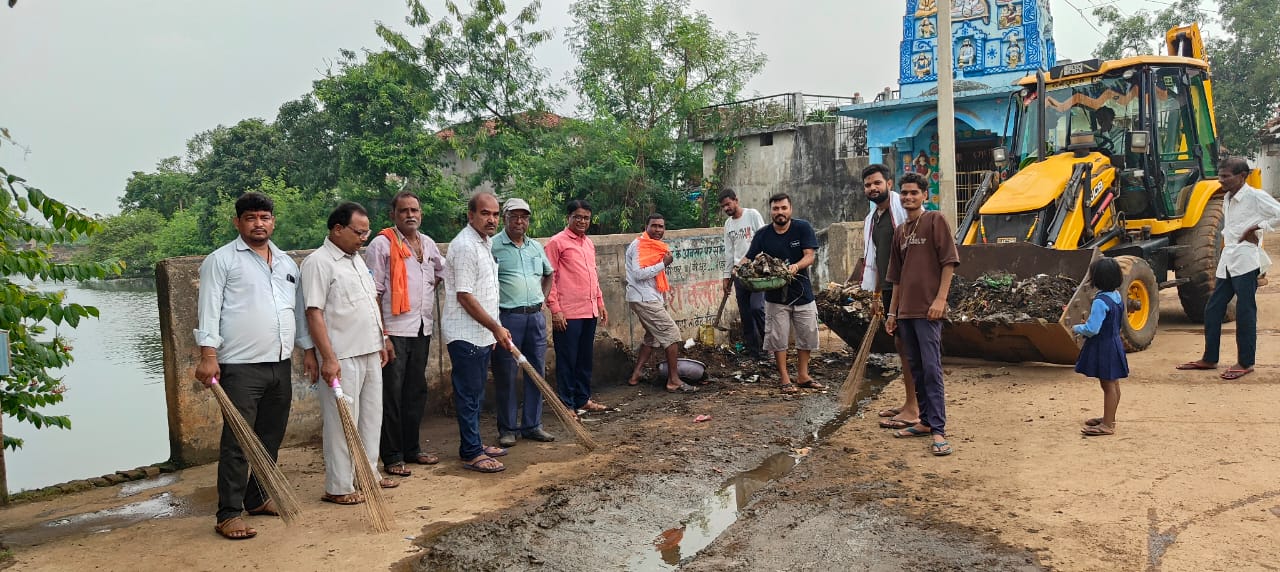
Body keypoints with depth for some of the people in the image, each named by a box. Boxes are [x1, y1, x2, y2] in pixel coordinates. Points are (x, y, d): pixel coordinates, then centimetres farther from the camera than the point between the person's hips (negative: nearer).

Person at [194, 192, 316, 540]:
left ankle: (258, 498, 27)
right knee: (237, 442, -6)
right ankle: (229, 514, 0)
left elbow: (298, 310, 22)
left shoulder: (286, 263, 17)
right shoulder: (221, 260, -2)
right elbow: (209, 310, -8)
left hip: (280, 366, 7)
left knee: (271, 439, 14)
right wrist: (208, 355, -17)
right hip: (240, 367, -6)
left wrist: (308, 349, 18)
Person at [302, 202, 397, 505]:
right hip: (342, 357, -9)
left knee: (371, 417, 16)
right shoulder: (318, 262, -13)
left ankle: (368, 474, 29)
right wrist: (328, 358, -22)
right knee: (342, 423, -2)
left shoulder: (357, 260, 15)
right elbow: (314, 312, -18)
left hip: (370, 354, 9)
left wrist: (383, 339, 20)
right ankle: (338, 488, 8)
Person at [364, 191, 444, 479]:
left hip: (422, 330, 7)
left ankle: (412, 448, 26)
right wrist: (381, 335, -17)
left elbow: (442, 274, 31)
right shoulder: (381, 244, -9)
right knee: (392, 395, -1)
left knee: (416, 391, 14)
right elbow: (373, 293, -12)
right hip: (394, 331, -7)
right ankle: (392, 457, 7)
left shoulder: (428, 244, 11)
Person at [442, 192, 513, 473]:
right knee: (469, 394, -3)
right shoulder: (465, 246, -18)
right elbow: (464, 296, -22)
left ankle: (474, 444, 27)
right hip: (465, 334, -10)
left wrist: (493, 330, 20)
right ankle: (471, 454, 4)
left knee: (476, 394, 17)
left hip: (482, 333, 10)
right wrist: (496, 328, -19)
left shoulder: (485, 243, 13)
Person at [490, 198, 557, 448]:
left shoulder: (536, 247, 13)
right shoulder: (493, 246, -5)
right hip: (507, 317, -6)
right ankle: (507, 429, 11)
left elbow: (549, 274, 29)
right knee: (506, 375, 0)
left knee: (536, 372, 9)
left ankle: (532, 425, 19)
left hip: (536, 316, 6)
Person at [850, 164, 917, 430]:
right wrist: (876, 294, 21)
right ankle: (910, 403, 23)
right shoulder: (870, 219, 16)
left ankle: (913, 410, 0)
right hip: (889, 289, 9)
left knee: (905, 344, -6)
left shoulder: (904, 208, -11)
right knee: (900, 344, 13)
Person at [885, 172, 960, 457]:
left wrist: (940, 298, -16)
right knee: (916, 368, 11)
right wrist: (892, 311, 18)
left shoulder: (935, 220, -2)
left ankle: (938, 430, -8)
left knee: (931, 368, -9)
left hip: (928, 310, -7)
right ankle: (926, 421, 20)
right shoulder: (900, 231, 17)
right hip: (905, 311, 7)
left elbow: (949, 261, -8)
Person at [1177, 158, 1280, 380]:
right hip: (1227, 262, 8)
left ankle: (1245, 363, 6)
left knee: (1245, 312, -2)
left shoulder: (1255, 197, -8)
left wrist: (1257, 227, -14)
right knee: (1213, 310, 9)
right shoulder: (1227, 200, 15)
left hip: (1246, 261, -8)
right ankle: (1209, 359, 17)